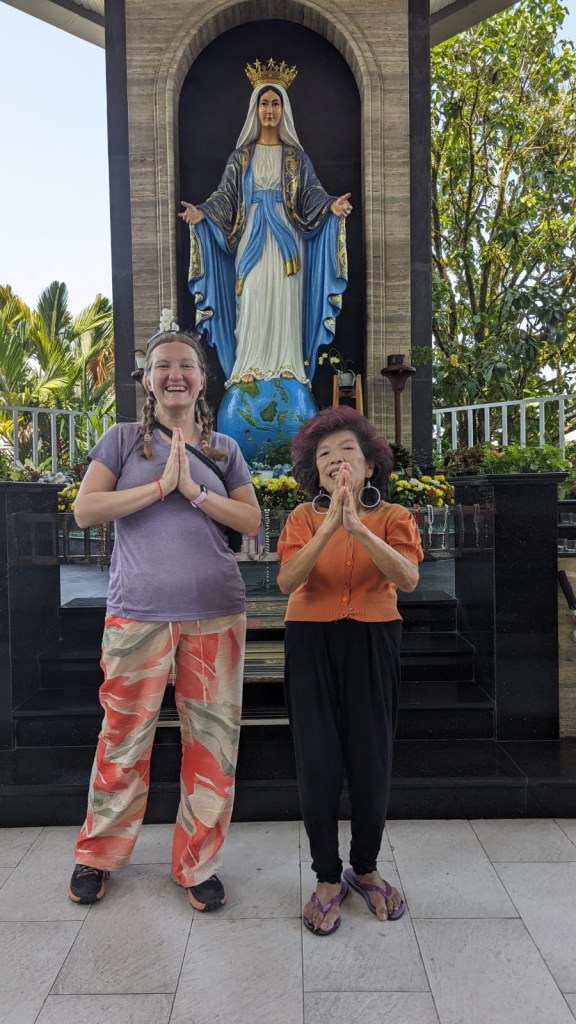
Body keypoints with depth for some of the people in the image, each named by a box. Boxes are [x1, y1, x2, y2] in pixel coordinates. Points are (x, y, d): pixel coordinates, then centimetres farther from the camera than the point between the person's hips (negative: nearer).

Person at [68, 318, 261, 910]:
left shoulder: (223, 449, 12)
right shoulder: (123, 440, 7)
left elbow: (251, 522, 3)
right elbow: (85, 510, -5)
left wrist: (194, 489, -9)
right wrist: (160, 485, -11)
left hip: (215, 613, 2)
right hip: (137, 613, -2)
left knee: (213, 742, 6)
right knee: (124, 739, 7)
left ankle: (198, 864, 24)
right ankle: (97, 856, 30)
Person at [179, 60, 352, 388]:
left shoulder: (295, 154, 10)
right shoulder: (242, 154, 10)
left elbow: (311, 192, 3)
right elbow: (227, 195, 4)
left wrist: (331, 205, -18)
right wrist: (203, 213, -14)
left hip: (285, 240, 0)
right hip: (252, 240, 0)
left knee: (285, 306, -4)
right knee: (252, 307, -5)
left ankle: (286, 370, 0)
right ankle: (250, 371, -2)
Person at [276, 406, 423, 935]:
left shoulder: (393, 516, 0)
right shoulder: (303, 518, 0)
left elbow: (408, 578, -19)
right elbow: (287, 580, -18)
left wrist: (357, 525, -31)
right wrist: (330, 524, -30)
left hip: (373, 644, 0)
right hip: (312, 644, 0)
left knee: (372, 762, 5)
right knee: (318, 764, 2)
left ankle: (366, 868, 31)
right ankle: (328, 878, 23)